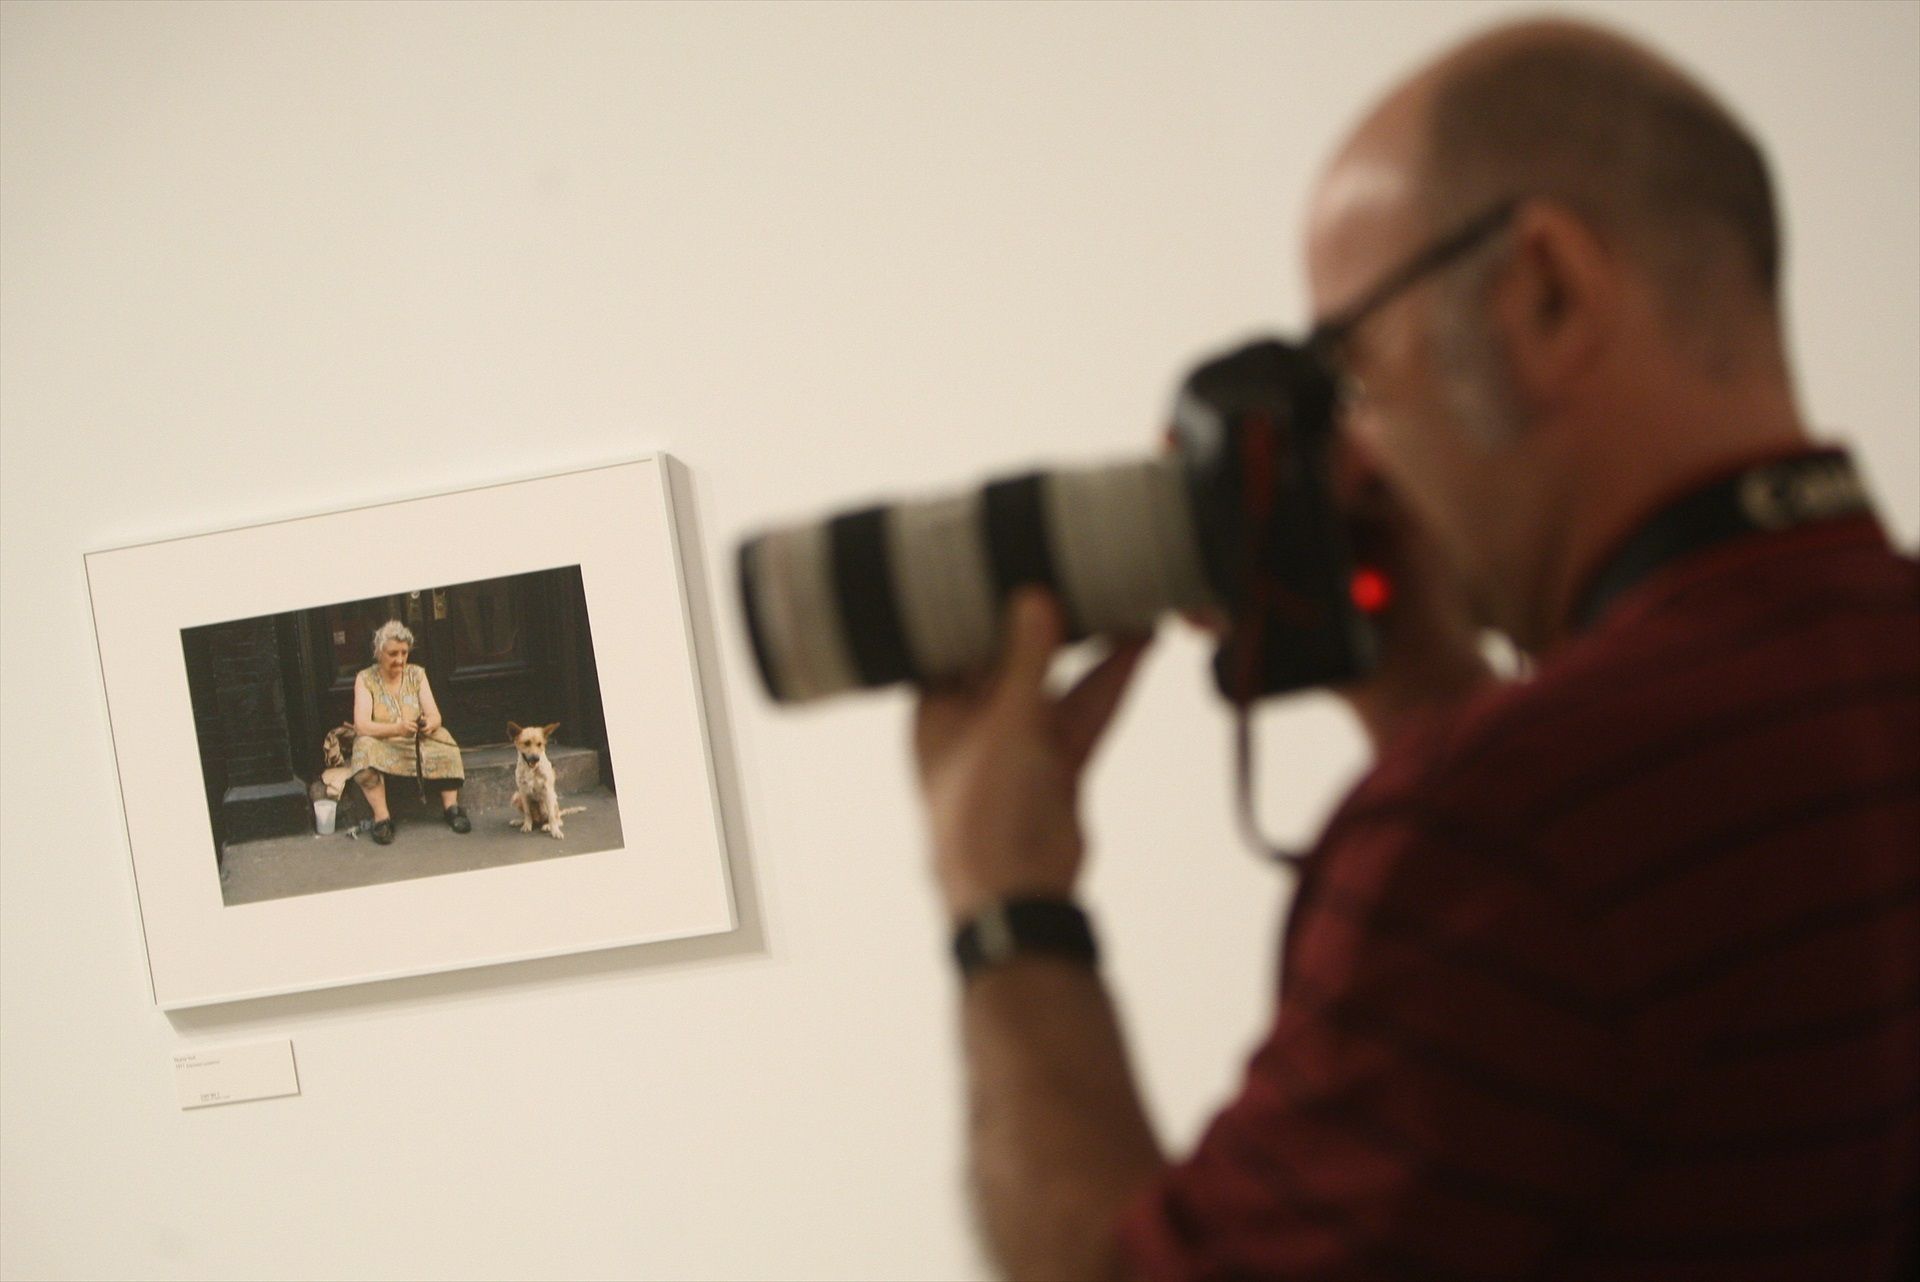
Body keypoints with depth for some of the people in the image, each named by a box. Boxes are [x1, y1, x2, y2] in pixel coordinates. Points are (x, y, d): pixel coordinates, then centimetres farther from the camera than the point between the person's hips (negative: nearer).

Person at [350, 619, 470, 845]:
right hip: (382, 746, -3)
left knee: (442, 739, -26)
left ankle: (451, 807, -23)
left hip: (417, 742, 3)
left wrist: (430, 724, -31)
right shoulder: (365, 679, -6)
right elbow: (361, 725, -19)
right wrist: (397, 728, -37)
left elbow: (435, 716, -5)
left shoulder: (417, 674, 4)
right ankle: (381, 817, -35)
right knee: (365, 747, -35)